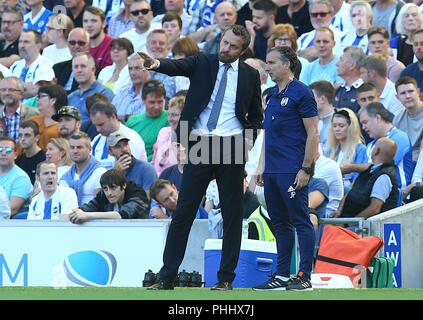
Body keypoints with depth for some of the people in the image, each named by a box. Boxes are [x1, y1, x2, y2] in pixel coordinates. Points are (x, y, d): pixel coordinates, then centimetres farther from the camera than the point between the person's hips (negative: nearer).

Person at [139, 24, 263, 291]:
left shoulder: (250, 75, 7)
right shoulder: (203, 63, 4)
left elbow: (256, 117, 14)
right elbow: (178, 67, -16)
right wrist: (157, 64, -38)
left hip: (231, 146, 1)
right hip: (200, 145, -1)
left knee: (232, 215, 2)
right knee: (183, 211, -1)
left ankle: (226, 278, 10)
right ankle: (167, 277, 2)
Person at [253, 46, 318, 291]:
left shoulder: (301, 93, -7)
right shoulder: (272, 95, 17)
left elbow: (312, 134, -10)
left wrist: (305, 169, -15)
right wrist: (262, 166, 18)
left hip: (293, 170, -8)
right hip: (273, 170, 8)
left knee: (301, 222, -5)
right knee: (280, 223, 11)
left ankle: (305, 277, -5)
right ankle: (282, 276, 15)